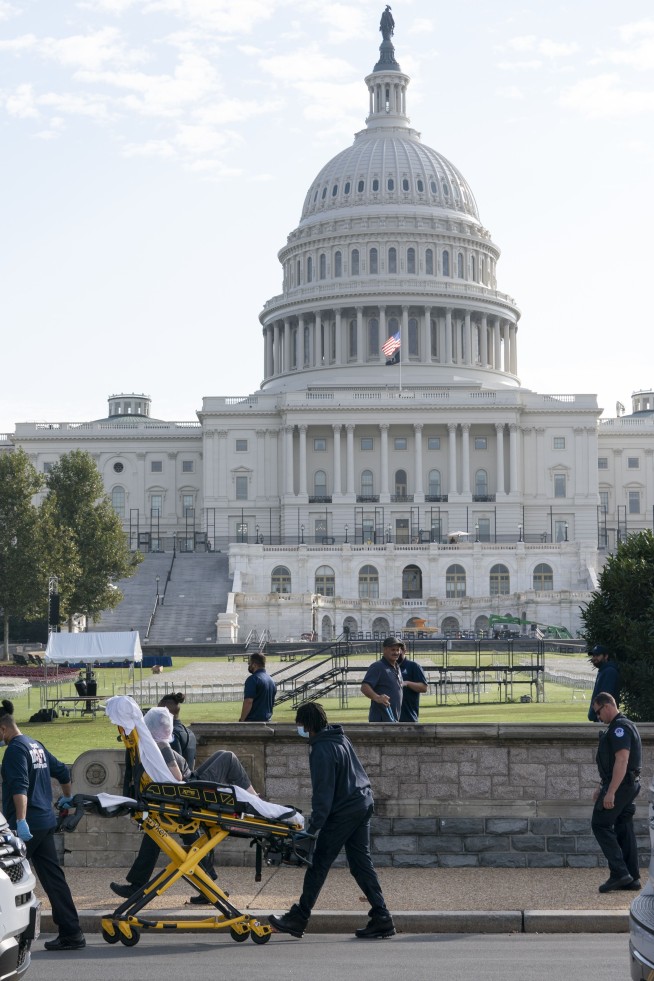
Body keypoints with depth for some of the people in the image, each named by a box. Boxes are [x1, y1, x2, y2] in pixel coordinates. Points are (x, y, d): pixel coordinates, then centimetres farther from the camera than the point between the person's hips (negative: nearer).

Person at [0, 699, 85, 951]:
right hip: (46, 823, 9)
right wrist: (67, 798, 43)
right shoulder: (36, 746, 16)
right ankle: (71, 933, 5)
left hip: (27, 825, -9)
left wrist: (21, 821, -31)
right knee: (53, 877, 7)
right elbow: (63, 772, 27)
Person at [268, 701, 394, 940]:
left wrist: (313, 828, -18)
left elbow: (323, 794, -20)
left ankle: (298, 919, 5)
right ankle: (381, 918, 7)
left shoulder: (322, 751, -19)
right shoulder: (341, 738, 11)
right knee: (361, 862, 10)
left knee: (319, 865, -1)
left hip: (343, 812, -9)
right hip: (363, 803, 9)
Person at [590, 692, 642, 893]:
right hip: (628, 785, 10)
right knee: (624, 829, 9)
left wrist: (611, 792, -28)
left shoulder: (620, 727, -16)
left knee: (601, 825, -7)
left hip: (619, 785, -10)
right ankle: (631, 878, 10)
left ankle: (619, 872, -12)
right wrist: (602, 787, 27)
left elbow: (622, 760, -25)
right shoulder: (620, 726, 18)